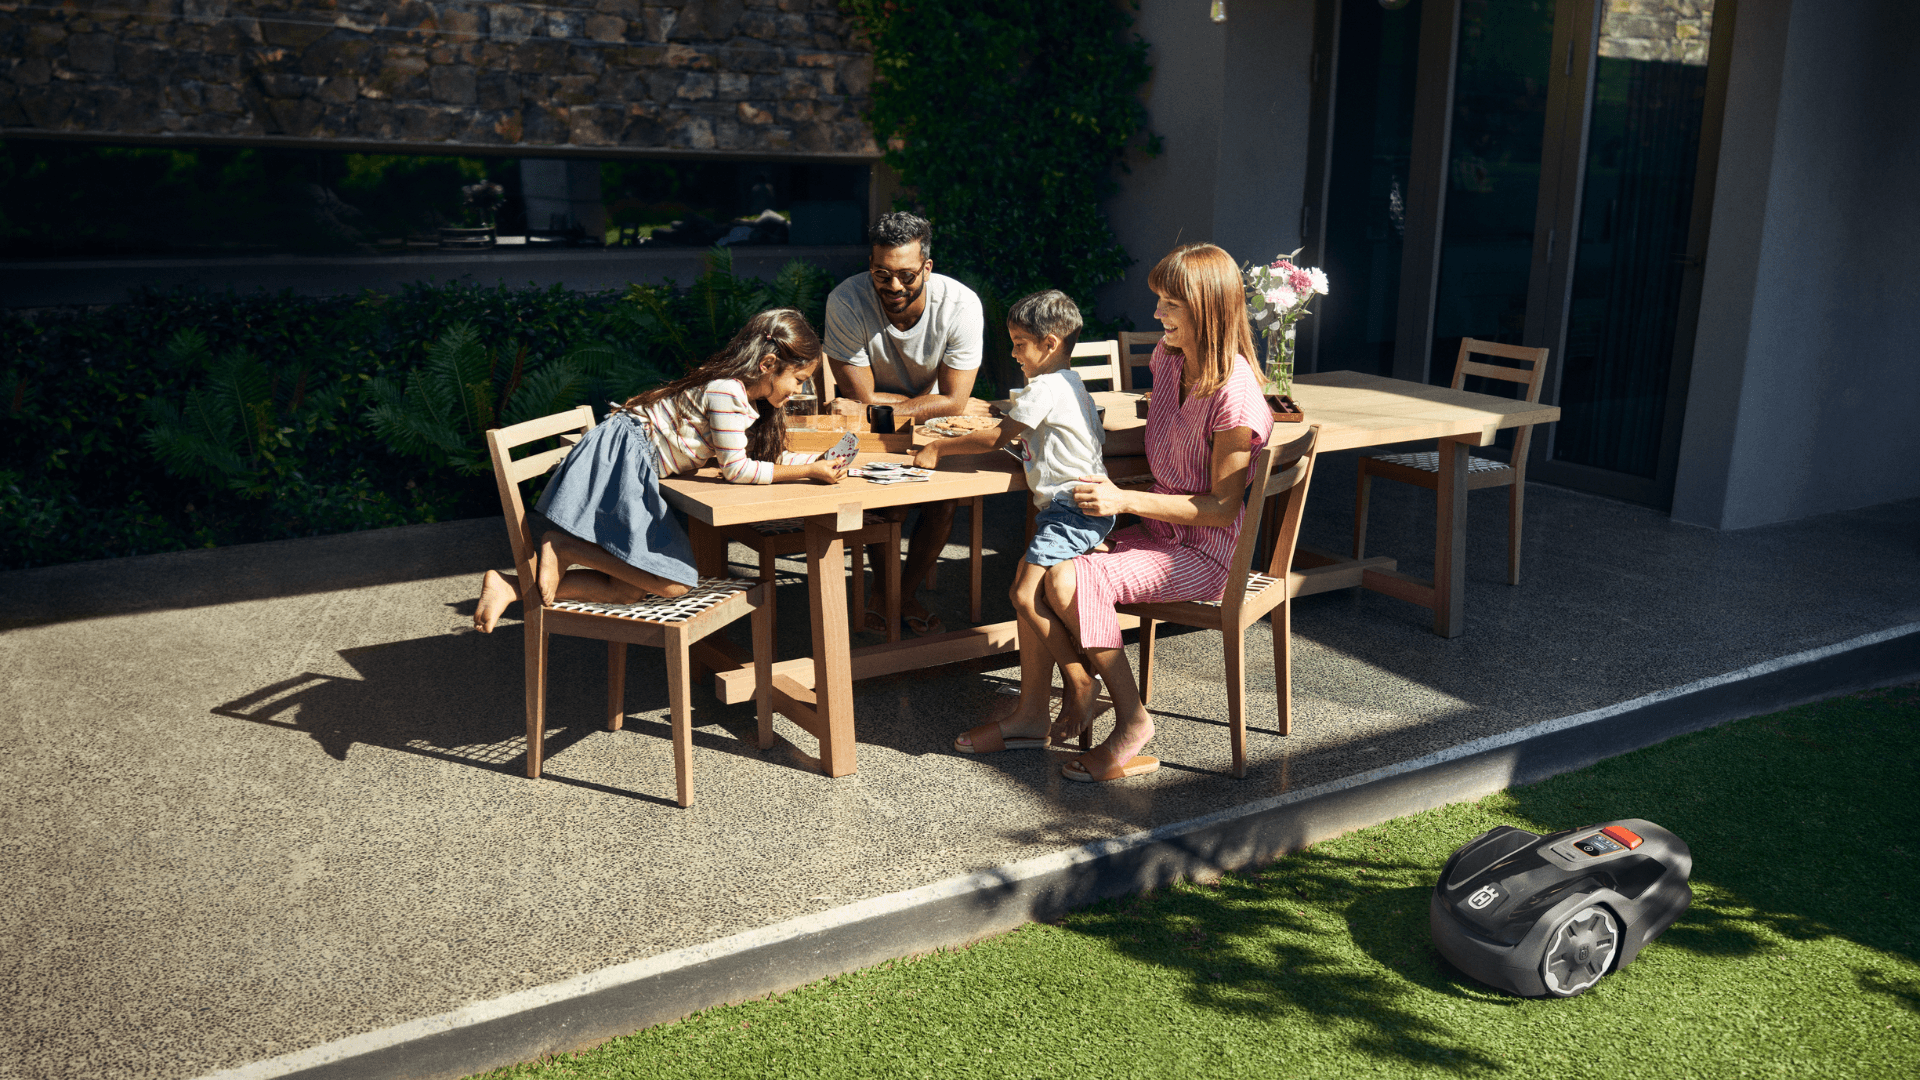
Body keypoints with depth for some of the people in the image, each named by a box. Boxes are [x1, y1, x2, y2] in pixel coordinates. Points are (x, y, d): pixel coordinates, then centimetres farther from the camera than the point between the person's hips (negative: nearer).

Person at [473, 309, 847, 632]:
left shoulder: (746, 396, 14)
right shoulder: (728, 391, -17)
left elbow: (766, 455, 19)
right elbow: (736, 468, -15)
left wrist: (819, 460, 6)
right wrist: (808, 471, -12)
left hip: (633, 465, 10)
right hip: (623, 455, -10)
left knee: (628, 589, 4)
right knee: (672, 582, -17)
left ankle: (512, 588, 1)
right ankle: (562, 546, -8)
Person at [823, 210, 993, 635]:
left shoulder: (961, 305, -23)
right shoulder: (846, 301, -26)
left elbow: (953, 401, -21)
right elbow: (862, 396, -22)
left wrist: (875, 411, -26)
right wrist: (943, 405, -18)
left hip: (934, 426, 1)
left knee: (945, 493, -21)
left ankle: (907, 592, 4)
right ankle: (882, 589, 0)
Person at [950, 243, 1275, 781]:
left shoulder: (1233, 394, -23)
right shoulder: (1168, 356, 4)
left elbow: (1223, 509, -20)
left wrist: (1127, 500, -24)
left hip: (1205, 555, -8)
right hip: (1160, 534, 9)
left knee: (1069, 581, -24)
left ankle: (1132, 721, -8)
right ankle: (1030, 713, -2)